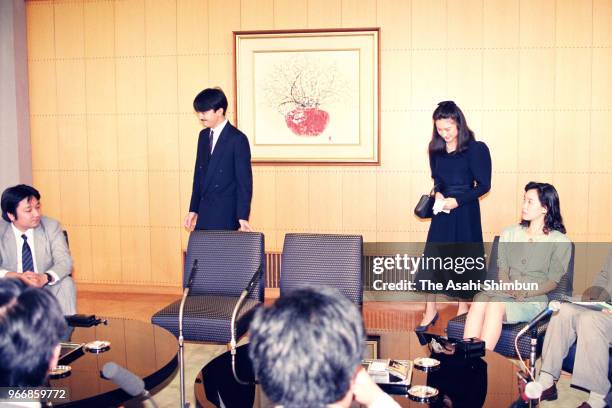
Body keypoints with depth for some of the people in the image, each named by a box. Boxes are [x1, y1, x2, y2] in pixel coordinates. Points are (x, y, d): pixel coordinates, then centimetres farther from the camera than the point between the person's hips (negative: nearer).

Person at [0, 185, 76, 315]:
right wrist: (16, 276, -34)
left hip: (46, 289, 0)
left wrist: (45, 278, -34)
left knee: (66, 283, -27)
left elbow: (65, 262, -14)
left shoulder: (51, 226, -7)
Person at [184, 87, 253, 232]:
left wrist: (242, 217, -14)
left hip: (226, 216, -6)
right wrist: (193, 209, 14)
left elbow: (245, 181, -11)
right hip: (204, 214, 6)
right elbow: (198, 174, 15)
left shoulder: (237, 139, -11)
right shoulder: (203, 136, 11)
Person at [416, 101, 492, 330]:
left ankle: (463, 307, 24)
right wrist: (437, 193, -4)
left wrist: (457, 200, -18)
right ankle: (430, 311, 13)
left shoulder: (476, 149, -11)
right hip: (442, 210, 5)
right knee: (432, 256, 2)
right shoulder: (436, 149, 4)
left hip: (466, 211, -4)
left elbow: (484, 185, -9)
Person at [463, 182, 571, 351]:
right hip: (505, 293, 4)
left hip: (534, 300, -3)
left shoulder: (560, 242, 6)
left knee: (496, 304, -35)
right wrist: (508, 286, -9)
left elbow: (553, 282, 1)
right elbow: (502, 269, 12)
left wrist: (525, 292, -15)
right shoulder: (510, 234, 20)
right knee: (480, 298, -32)